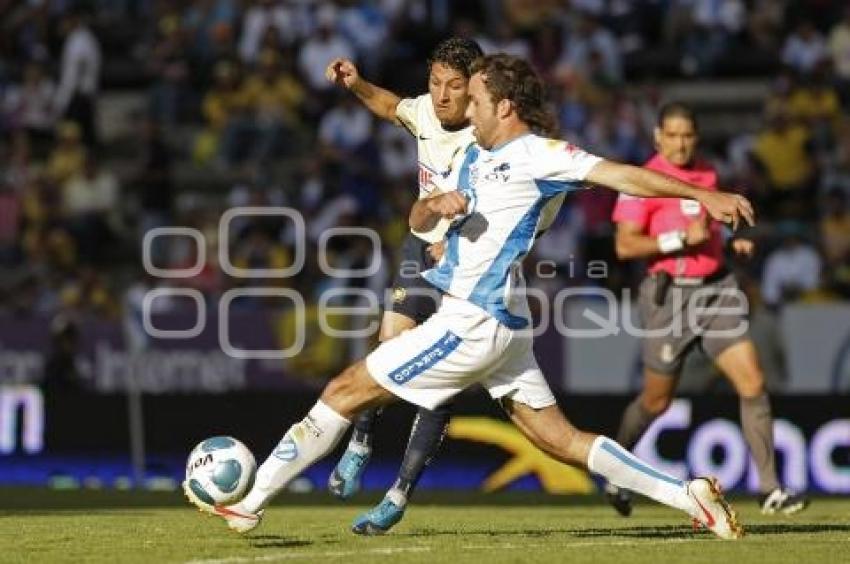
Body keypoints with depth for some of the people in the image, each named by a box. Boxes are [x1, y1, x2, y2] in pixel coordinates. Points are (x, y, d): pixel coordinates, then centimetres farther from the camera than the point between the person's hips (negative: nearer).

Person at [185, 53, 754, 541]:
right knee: (560, 439, 8)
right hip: (501, 322, 9)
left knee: (345, 391, -2)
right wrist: (437, 203, -5)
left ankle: (247, 501, 5)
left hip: (475, 321, -9)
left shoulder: (537, 154, -9)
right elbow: (418, 220, 19)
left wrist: (703, 194, -25)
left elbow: (620, 174, -16)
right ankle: (690, 495, 3)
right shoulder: (473, 157, 18)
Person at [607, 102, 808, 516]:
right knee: (656, 401, 6)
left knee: (753, 384, -8)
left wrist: (731, 242, 11)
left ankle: (770, 489, -5)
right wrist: (681, 238, -21)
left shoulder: (707, 174, 11)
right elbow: (625, 246, -17)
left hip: (717, 290, 5)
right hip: (670, 296, -5)